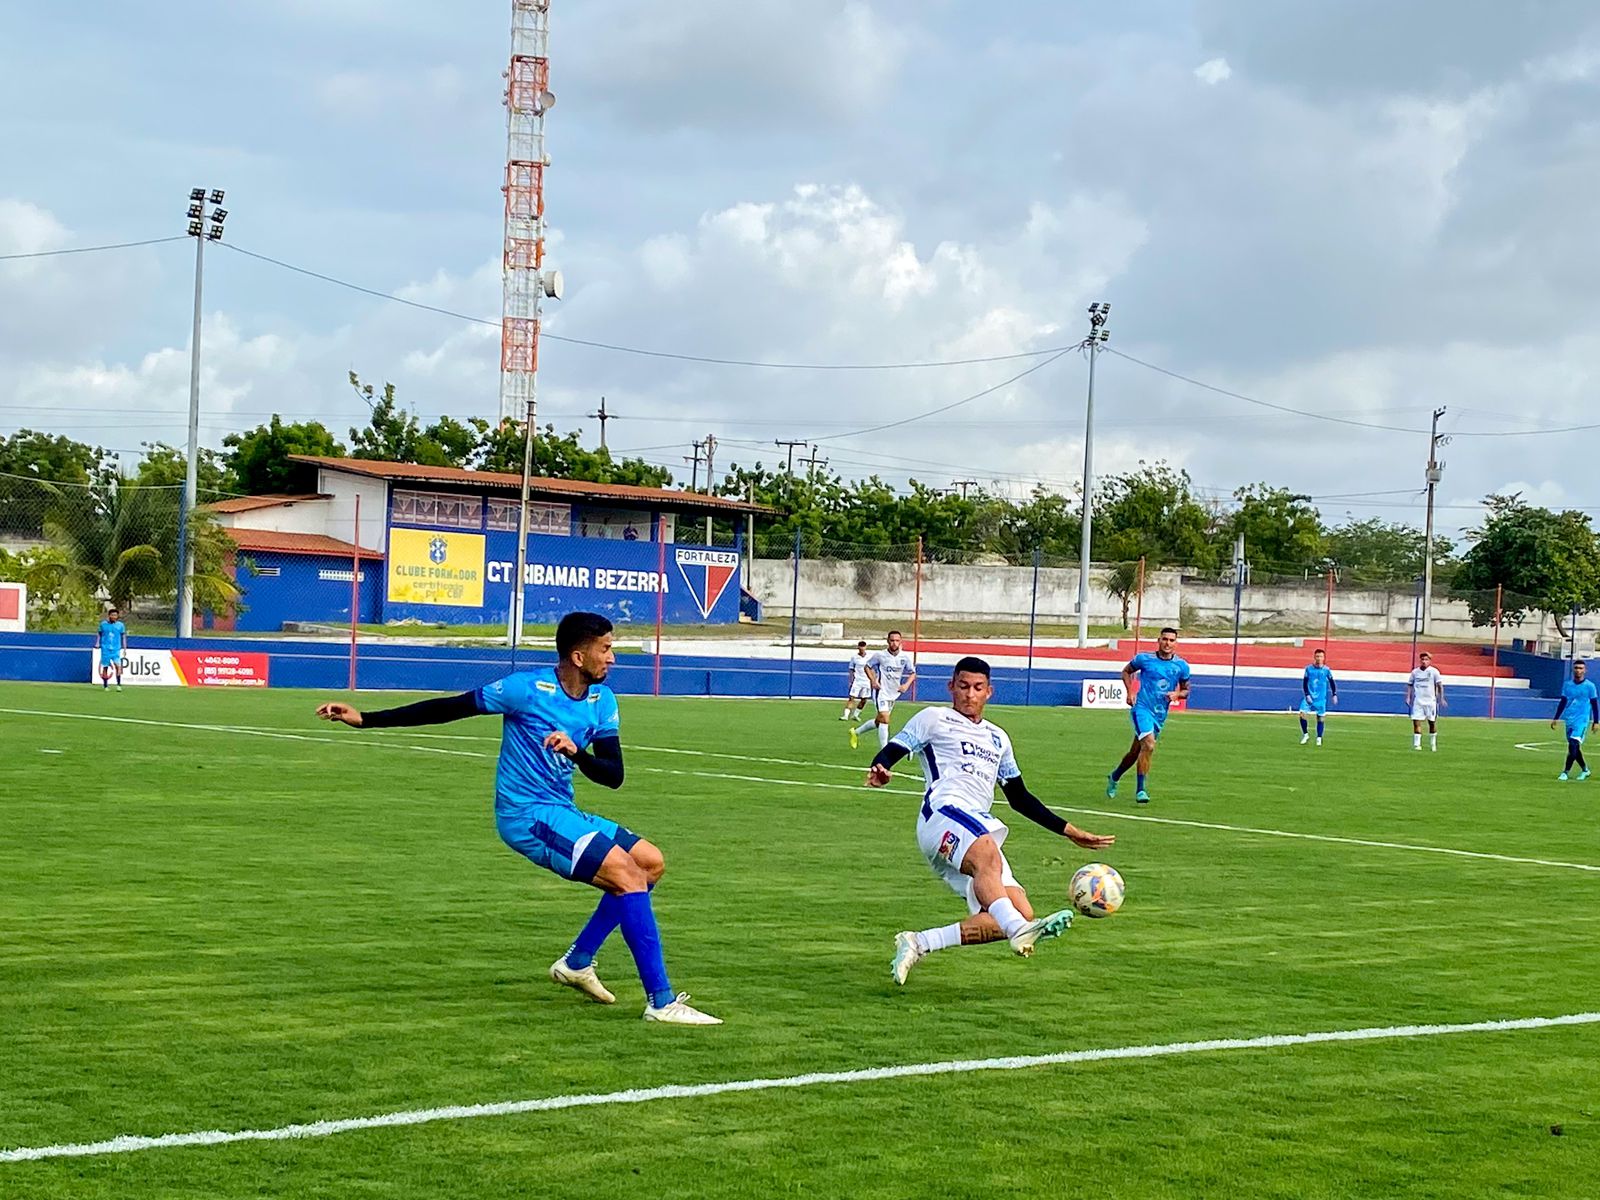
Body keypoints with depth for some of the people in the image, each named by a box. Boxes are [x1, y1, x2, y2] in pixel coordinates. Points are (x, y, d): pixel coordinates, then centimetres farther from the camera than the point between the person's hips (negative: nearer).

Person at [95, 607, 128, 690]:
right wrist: (97, 644, 2)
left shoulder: (120, 625, 4)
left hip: (116, 649, 0)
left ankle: (119, 685, -13)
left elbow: (123, 637, 10)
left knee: (118, 665, -17)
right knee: (105, 667, 2)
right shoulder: (103, 624, 3)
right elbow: (99, 634, 13)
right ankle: (105, 686, 12)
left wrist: (124, 649, 9)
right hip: (105, 649, 0)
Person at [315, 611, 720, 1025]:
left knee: (651, 862, 9)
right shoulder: (529, 688, -14)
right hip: (526, 815, -8)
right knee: (628, 874, -20)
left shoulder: (602, 700, 5)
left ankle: (577, 962, 16)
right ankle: (660, 1000, -20)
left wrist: (577, 753, -22)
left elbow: (613, 775, 1)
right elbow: (450, 707, -10)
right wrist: (365, 719, -12)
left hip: (562, 813, 8)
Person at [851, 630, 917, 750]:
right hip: (881, 691, -5)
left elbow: (913, 673, 10)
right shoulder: (880, 655, -10)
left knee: (879, 721, 17)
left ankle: (856, 732, 39)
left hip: (894, 693, 5)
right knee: (884, 719, -19)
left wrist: (906, 684, -8)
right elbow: (867, 666, 5)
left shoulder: (905, 657, -2)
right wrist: (873, 680, -10)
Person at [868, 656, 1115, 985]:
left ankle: (918, 943, -14)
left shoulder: (998, 738, 32)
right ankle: (1020, 932, -65)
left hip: (982, 831, 7)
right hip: (944, 812, -7)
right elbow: (892, 751, 5)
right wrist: (879, 770, -20)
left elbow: (1019, 797, 36)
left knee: (1021, 913, -14)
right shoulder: (934, 719, 16)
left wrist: (1070, 831, 31)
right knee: (987, 856, -40)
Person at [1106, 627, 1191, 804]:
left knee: (1136, 751, 15)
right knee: (1149, 745, -25)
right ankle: (1140, 789, -18)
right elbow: (1126, 671, 13)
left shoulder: (1181, 666, 2)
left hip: (1160, 715, 5)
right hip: (1142, 708, -5)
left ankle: (1114, 777, 39)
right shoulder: (1144, 659, -5)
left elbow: (1186, 689, 14)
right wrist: (1130, 692, -1)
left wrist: (1177, 694, -9)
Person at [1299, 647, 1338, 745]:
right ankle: (1305, 734, 3)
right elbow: (1304, 683, 0)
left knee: (1320, 718, 1)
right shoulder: (1309, 669, 0)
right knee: (1302, 714, -14)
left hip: (1321, 699, 0)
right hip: (1309, 697, 0)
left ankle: (1319, 738, 14)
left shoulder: (1326, 670, 0)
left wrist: (1334, 695, 1)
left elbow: (1332, 683, 8)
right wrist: (1307, 695, -10)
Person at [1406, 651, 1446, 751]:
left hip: (1430, 701, -2)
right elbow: (1410, 685, 14)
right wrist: (1408, 698, 5)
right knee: (1416, 722, -7)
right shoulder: (1415, 672, 7)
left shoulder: (1434, 671, -1)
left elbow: (1439, 685, -2)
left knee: (1432, 723, 7)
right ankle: (1416, 744, -5)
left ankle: (1433, 744, 21)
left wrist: (1441, 699, -8)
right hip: (1418, 701, 2)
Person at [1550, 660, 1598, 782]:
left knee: (1573, 744, -17)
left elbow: (1594, 705, 2)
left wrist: (1596, 721, 0)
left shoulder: (1589, 686, -2)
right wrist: (1555, 718, 12)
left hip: (1582, 720, -5)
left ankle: (1565, 772, -16)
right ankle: (1584, 769, 27)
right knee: (1574, 748, 9)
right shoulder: (1567, 685, 8)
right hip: (1569, 720, 5)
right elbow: (1563, 703, 15)